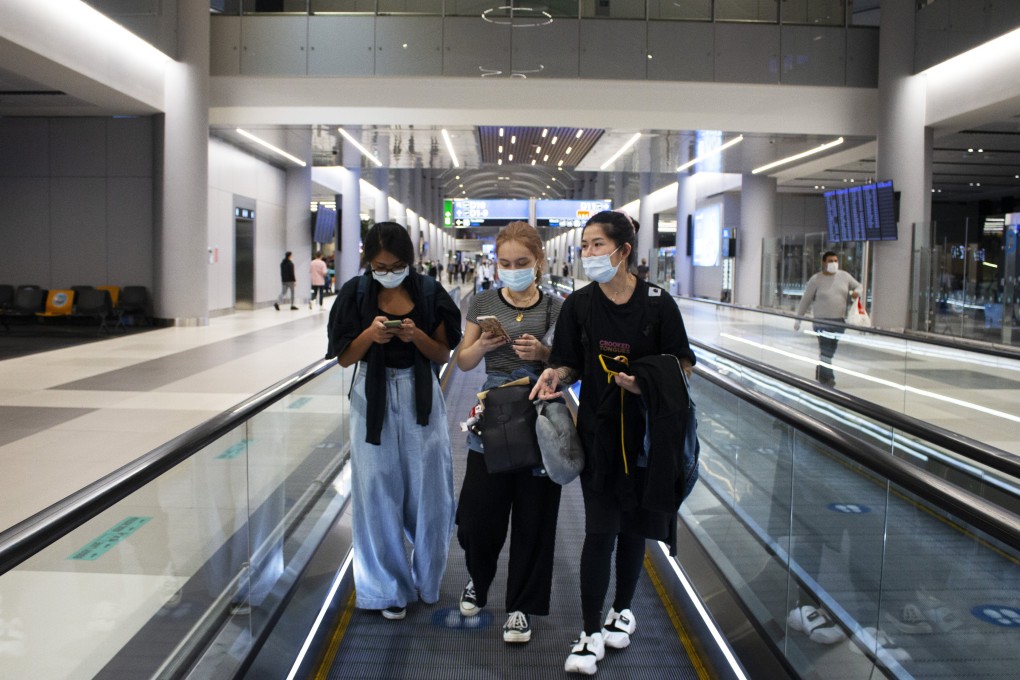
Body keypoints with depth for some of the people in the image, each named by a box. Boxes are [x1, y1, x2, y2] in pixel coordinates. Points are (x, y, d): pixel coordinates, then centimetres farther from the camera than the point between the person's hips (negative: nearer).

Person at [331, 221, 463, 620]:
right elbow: (345, 358, -1)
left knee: (427, 490, 4)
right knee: (379, 494, 4)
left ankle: (426, 579, 27)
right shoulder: (357, 294, -1)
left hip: (421, 397, 0)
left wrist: (416, 336, -18)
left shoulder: (429, 294, -1)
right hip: (374, 398, 0)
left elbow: (443, 355, 2)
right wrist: (370, 334, -20)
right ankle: (388, 587, 20)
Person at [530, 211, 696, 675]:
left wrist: (646, 381, -20)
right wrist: (555, 375, -18)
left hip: (645, 430, 0)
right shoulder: (579, 304, -1)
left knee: (634, 525, 14)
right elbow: (571, 366, 4)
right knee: (600, 529, -3)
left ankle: (622, 609, 35)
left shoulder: (656, 302, -7)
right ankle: (591, 634, 6)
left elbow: (683, 363, -3)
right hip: (598, 429, 0)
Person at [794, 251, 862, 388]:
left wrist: (857, 292, -6)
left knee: (830, 351, 12)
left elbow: (858, 285, 19)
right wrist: (798, 319, 0)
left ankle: (820, 375, 28)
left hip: (839, 321, 5)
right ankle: (828, 378, -10)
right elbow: (805, 301, -1)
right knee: (826, 351, -12)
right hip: (822, 321, -5)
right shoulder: (816, 280, -6)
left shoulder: (844, 276, 5)